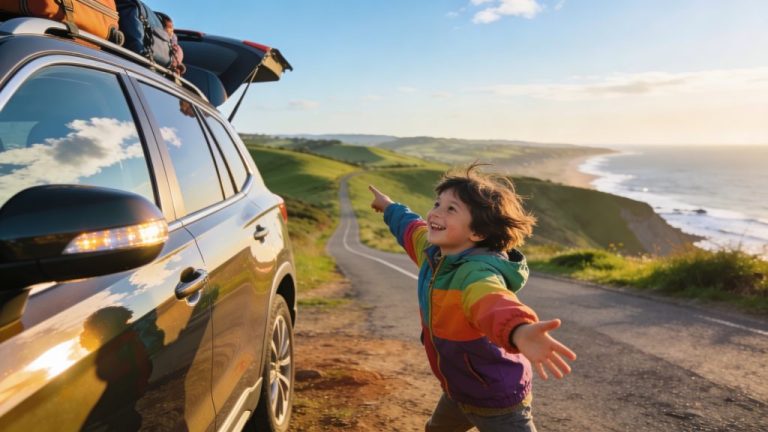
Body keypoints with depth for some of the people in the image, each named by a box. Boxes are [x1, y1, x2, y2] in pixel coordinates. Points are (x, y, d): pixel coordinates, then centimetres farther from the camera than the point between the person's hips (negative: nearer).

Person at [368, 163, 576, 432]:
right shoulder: (434, 252, -11)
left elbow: (494, 302, -61)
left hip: (497, 399, -9)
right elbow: (413, 230, 14)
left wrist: (518, 331, -84)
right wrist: (390, 207, 32)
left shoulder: (477, 272, -37)